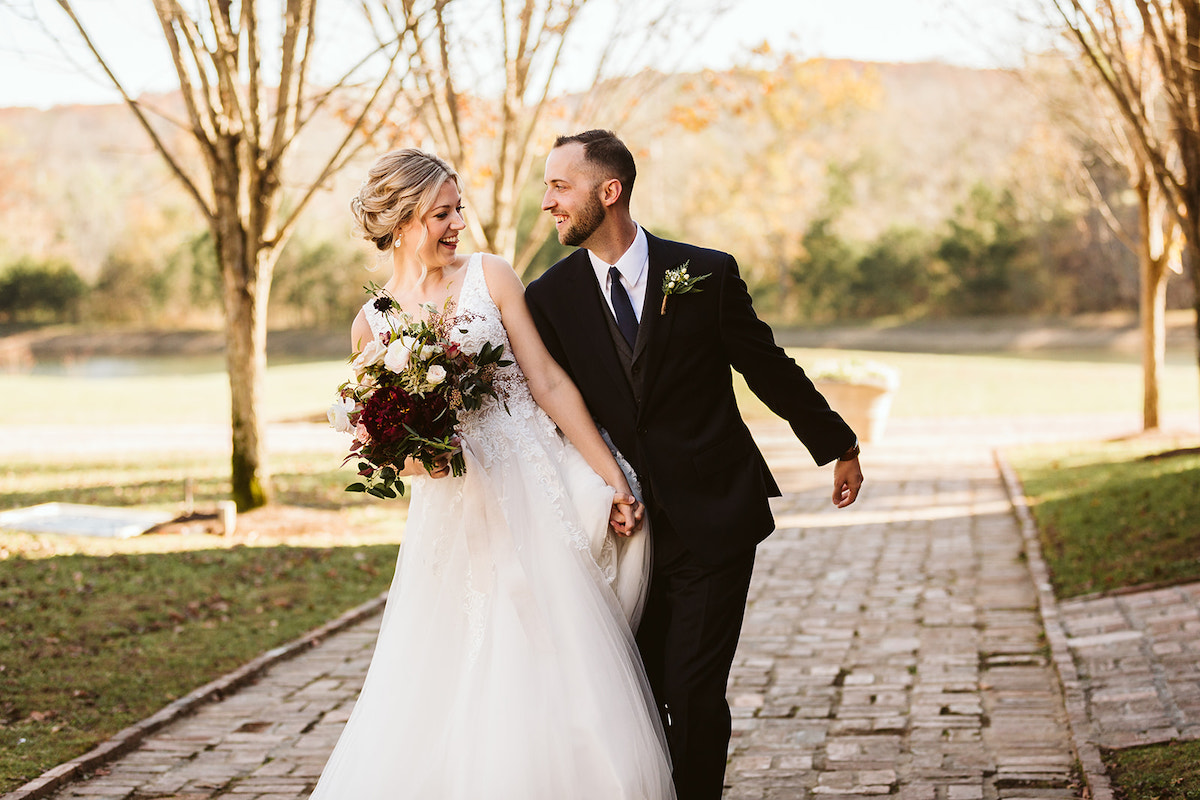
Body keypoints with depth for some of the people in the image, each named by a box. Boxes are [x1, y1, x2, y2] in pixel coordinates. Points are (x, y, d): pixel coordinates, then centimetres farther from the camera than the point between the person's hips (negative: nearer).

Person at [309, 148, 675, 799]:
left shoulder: (490, 277, 1)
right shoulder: (371, 325, 6)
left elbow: (549, 385, 0)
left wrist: (612, 480, -4)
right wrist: (410, 458, -8)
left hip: (534, 497, -1)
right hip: (453, 516, 1)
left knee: (554, 664, -2)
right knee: (453, 690, 0)